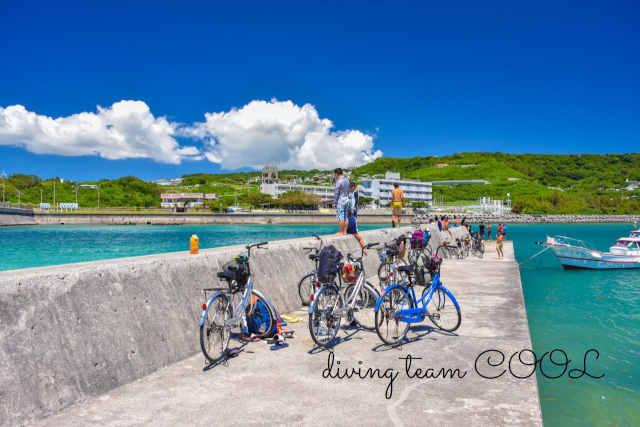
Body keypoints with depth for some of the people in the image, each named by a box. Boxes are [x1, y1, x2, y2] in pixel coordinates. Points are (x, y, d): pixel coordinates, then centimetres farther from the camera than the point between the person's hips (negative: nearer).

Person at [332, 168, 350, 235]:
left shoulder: (339, 181, -14)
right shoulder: (347, 181, 12)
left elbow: (336, 193, -14)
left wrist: (334, 202, -9)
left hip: (340, 201, -8)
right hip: (346, 201, 8)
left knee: (340, 217, -6)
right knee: (345, 217, 8)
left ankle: (340, 232, -6)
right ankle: (345, 231, 11)